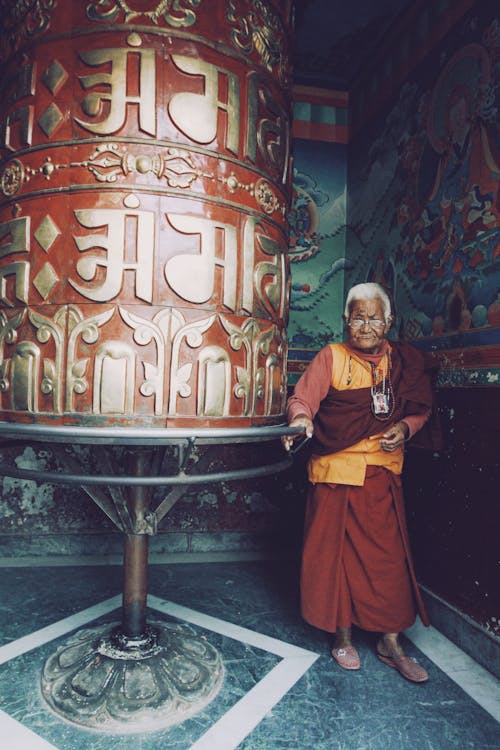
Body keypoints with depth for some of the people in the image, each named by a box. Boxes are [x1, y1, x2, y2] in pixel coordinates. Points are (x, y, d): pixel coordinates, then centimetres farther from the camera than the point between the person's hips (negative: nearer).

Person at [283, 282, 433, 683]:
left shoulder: (404, 360, 8)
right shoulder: (331, 357, -2)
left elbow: (422, 408, 16)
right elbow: (303, 397, -14)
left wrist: (406, 427, -4)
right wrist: (300, 418, -36)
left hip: (383, 474, 3)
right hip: (336, 470, -2)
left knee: (389, 555, 7)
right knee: (335, 552, 7)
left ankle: (390, 641, 26)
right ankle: (343, 636, 28)